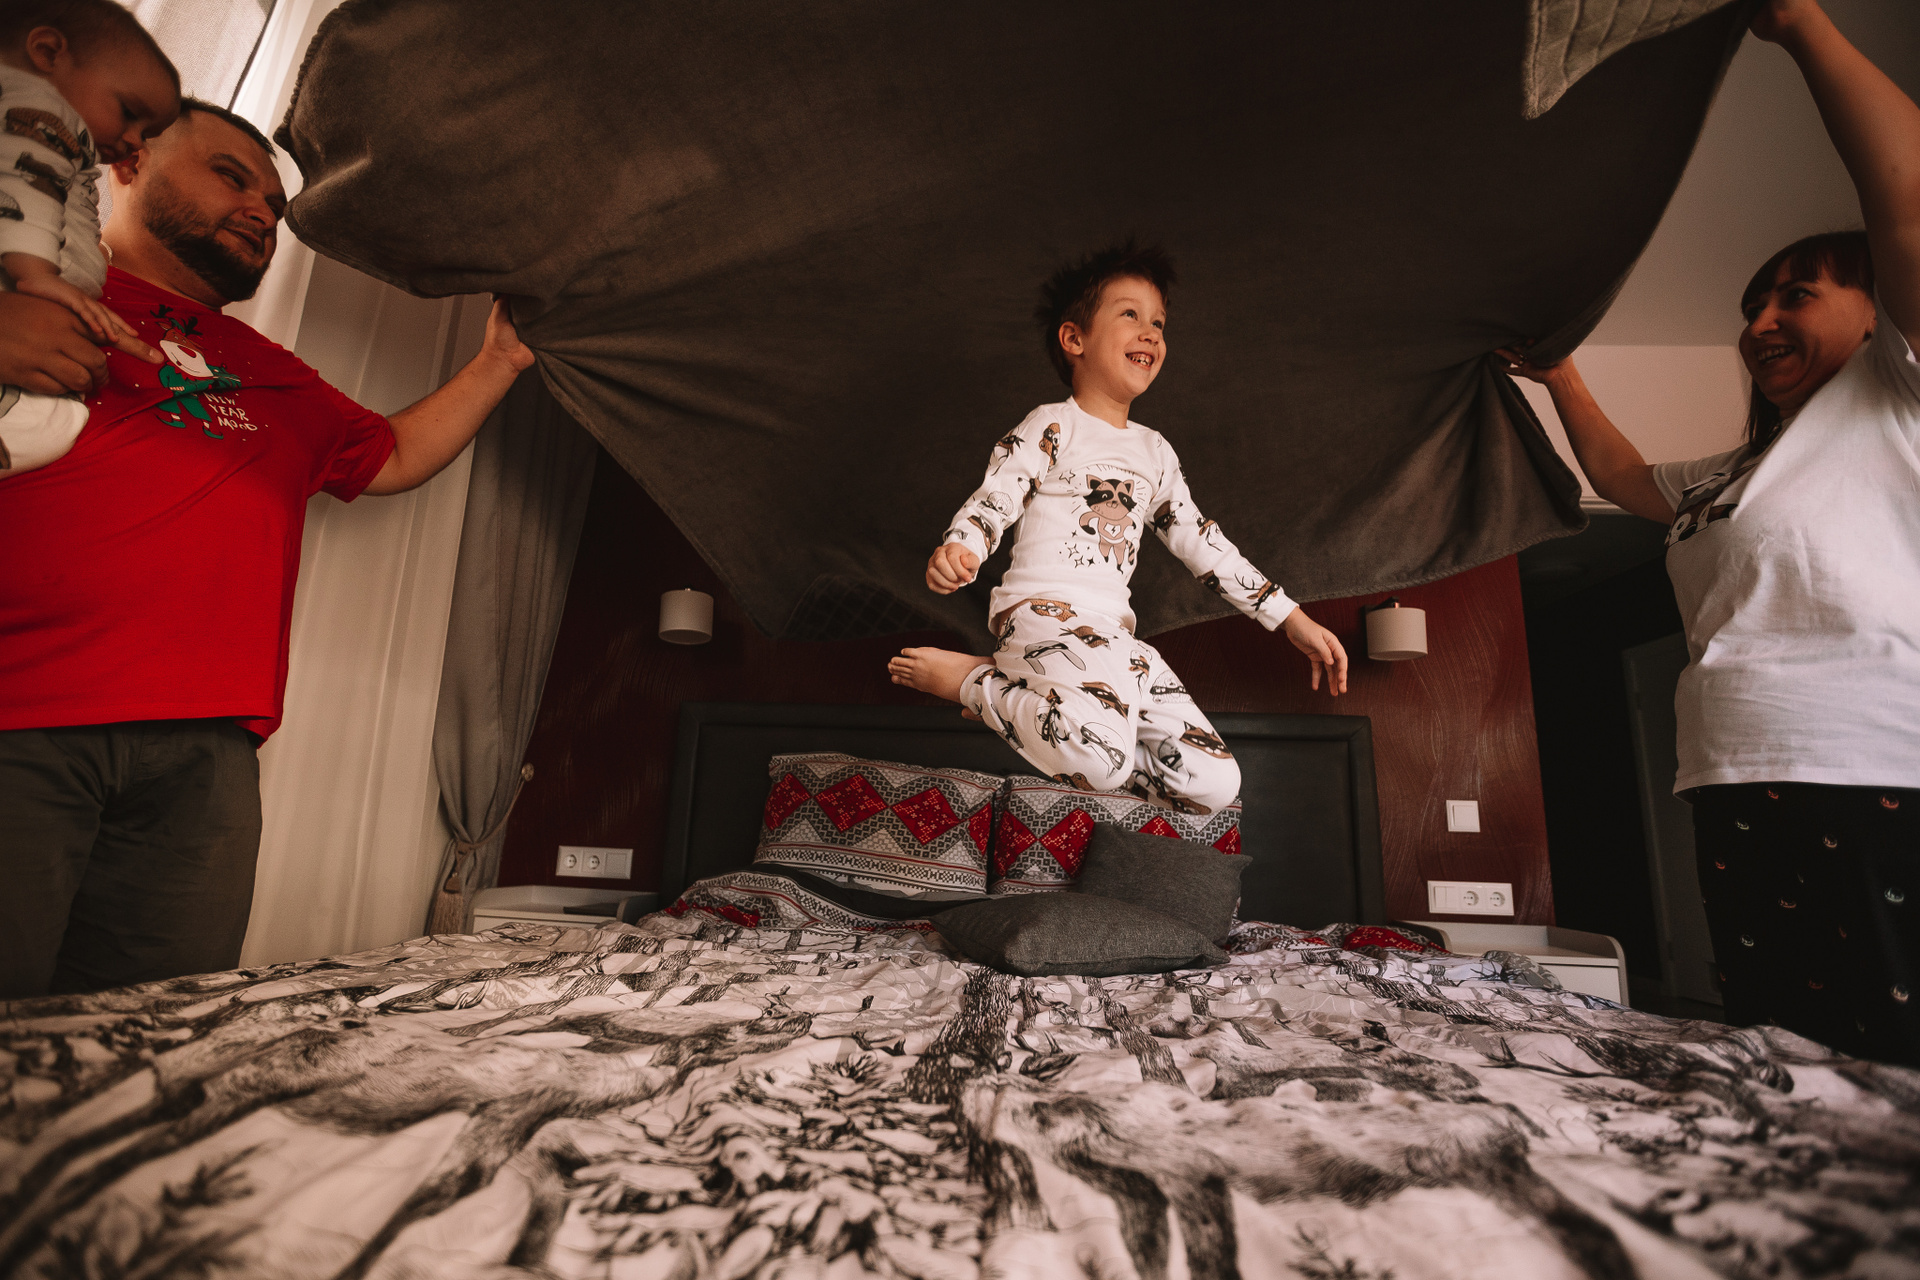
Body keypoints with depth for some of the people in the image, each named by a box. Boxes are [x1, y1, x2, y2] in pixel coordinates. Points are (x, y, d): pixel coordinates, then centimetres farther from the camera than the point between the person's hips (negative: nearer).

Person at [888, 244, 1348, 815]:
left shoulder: (1154, 451, 23)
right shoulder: (1052, 426, 4)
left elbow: (1199, 539, 24)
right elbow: (993, 499, -7)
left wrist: (1294, 620, 21)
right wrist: (958, 549, -33)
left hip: (1116, 635, 7)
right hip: (1044, 612, -7)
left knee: (1217, 784, -5)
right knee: (1102, 760, -35)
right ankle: (967, 677, -10)